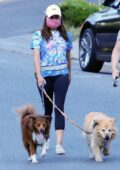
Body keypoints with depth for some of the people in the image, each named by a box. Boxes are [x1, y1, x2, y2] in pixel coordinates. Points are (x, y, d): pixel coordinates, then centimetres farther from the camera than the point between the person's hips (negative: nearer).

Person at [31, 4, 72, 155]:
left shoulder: (66, 35, 9)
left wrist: (69, 73, 24)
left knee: (59, 107, -11)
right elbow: (36, 56, -10)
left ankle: (59, 144, -18)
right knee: (47, 108, 10)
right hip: (45, 75, -1)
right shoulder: (39, 35, 0)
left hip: (61, 74, 1)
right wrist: (39, 75, -21)